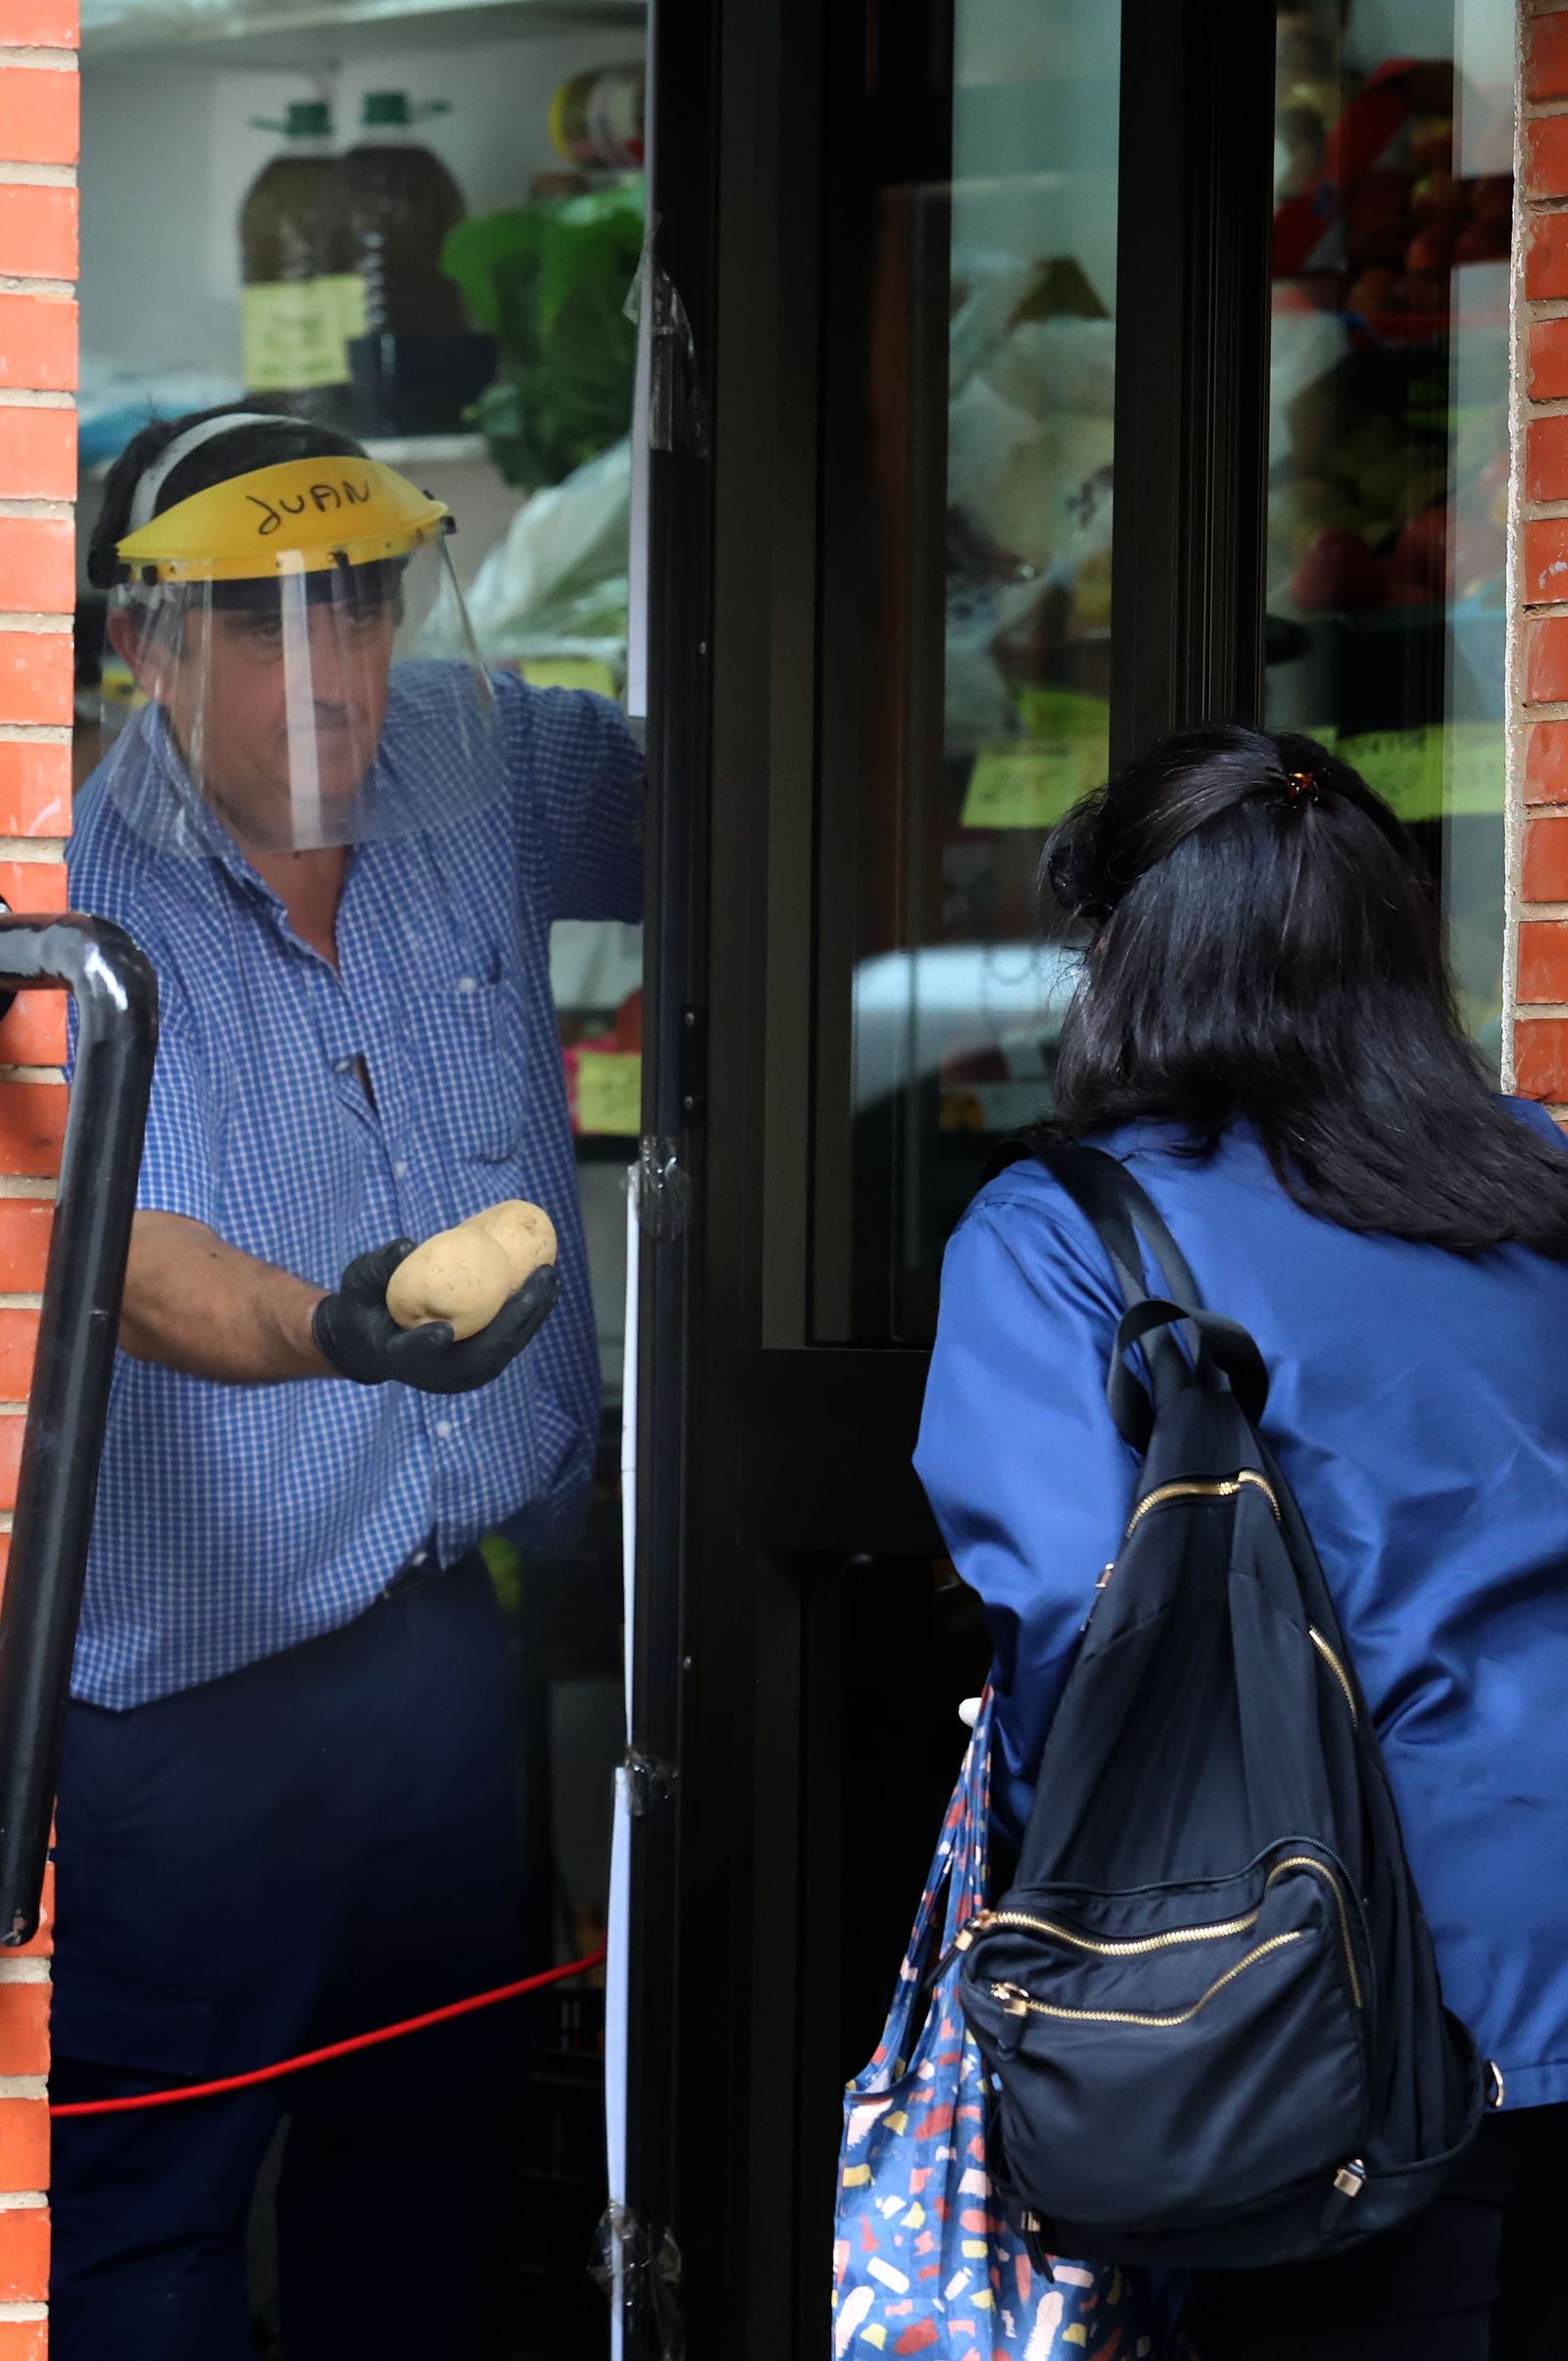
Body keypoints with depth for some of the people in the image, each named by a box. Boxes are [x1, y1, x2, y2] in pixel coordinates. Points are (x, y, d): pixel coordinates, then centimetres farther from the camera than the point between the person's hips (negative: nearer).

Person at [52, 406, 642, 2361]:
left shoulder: (478, 769, 1)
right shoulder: (81, 899, -15)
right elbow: (128, 1251, -29)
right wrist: (332, 1330, -48)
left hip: (448, 1612, 6)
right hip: (193, 1675, -5)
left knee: (436, 2131, 17)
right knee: (148, 2194, 0)